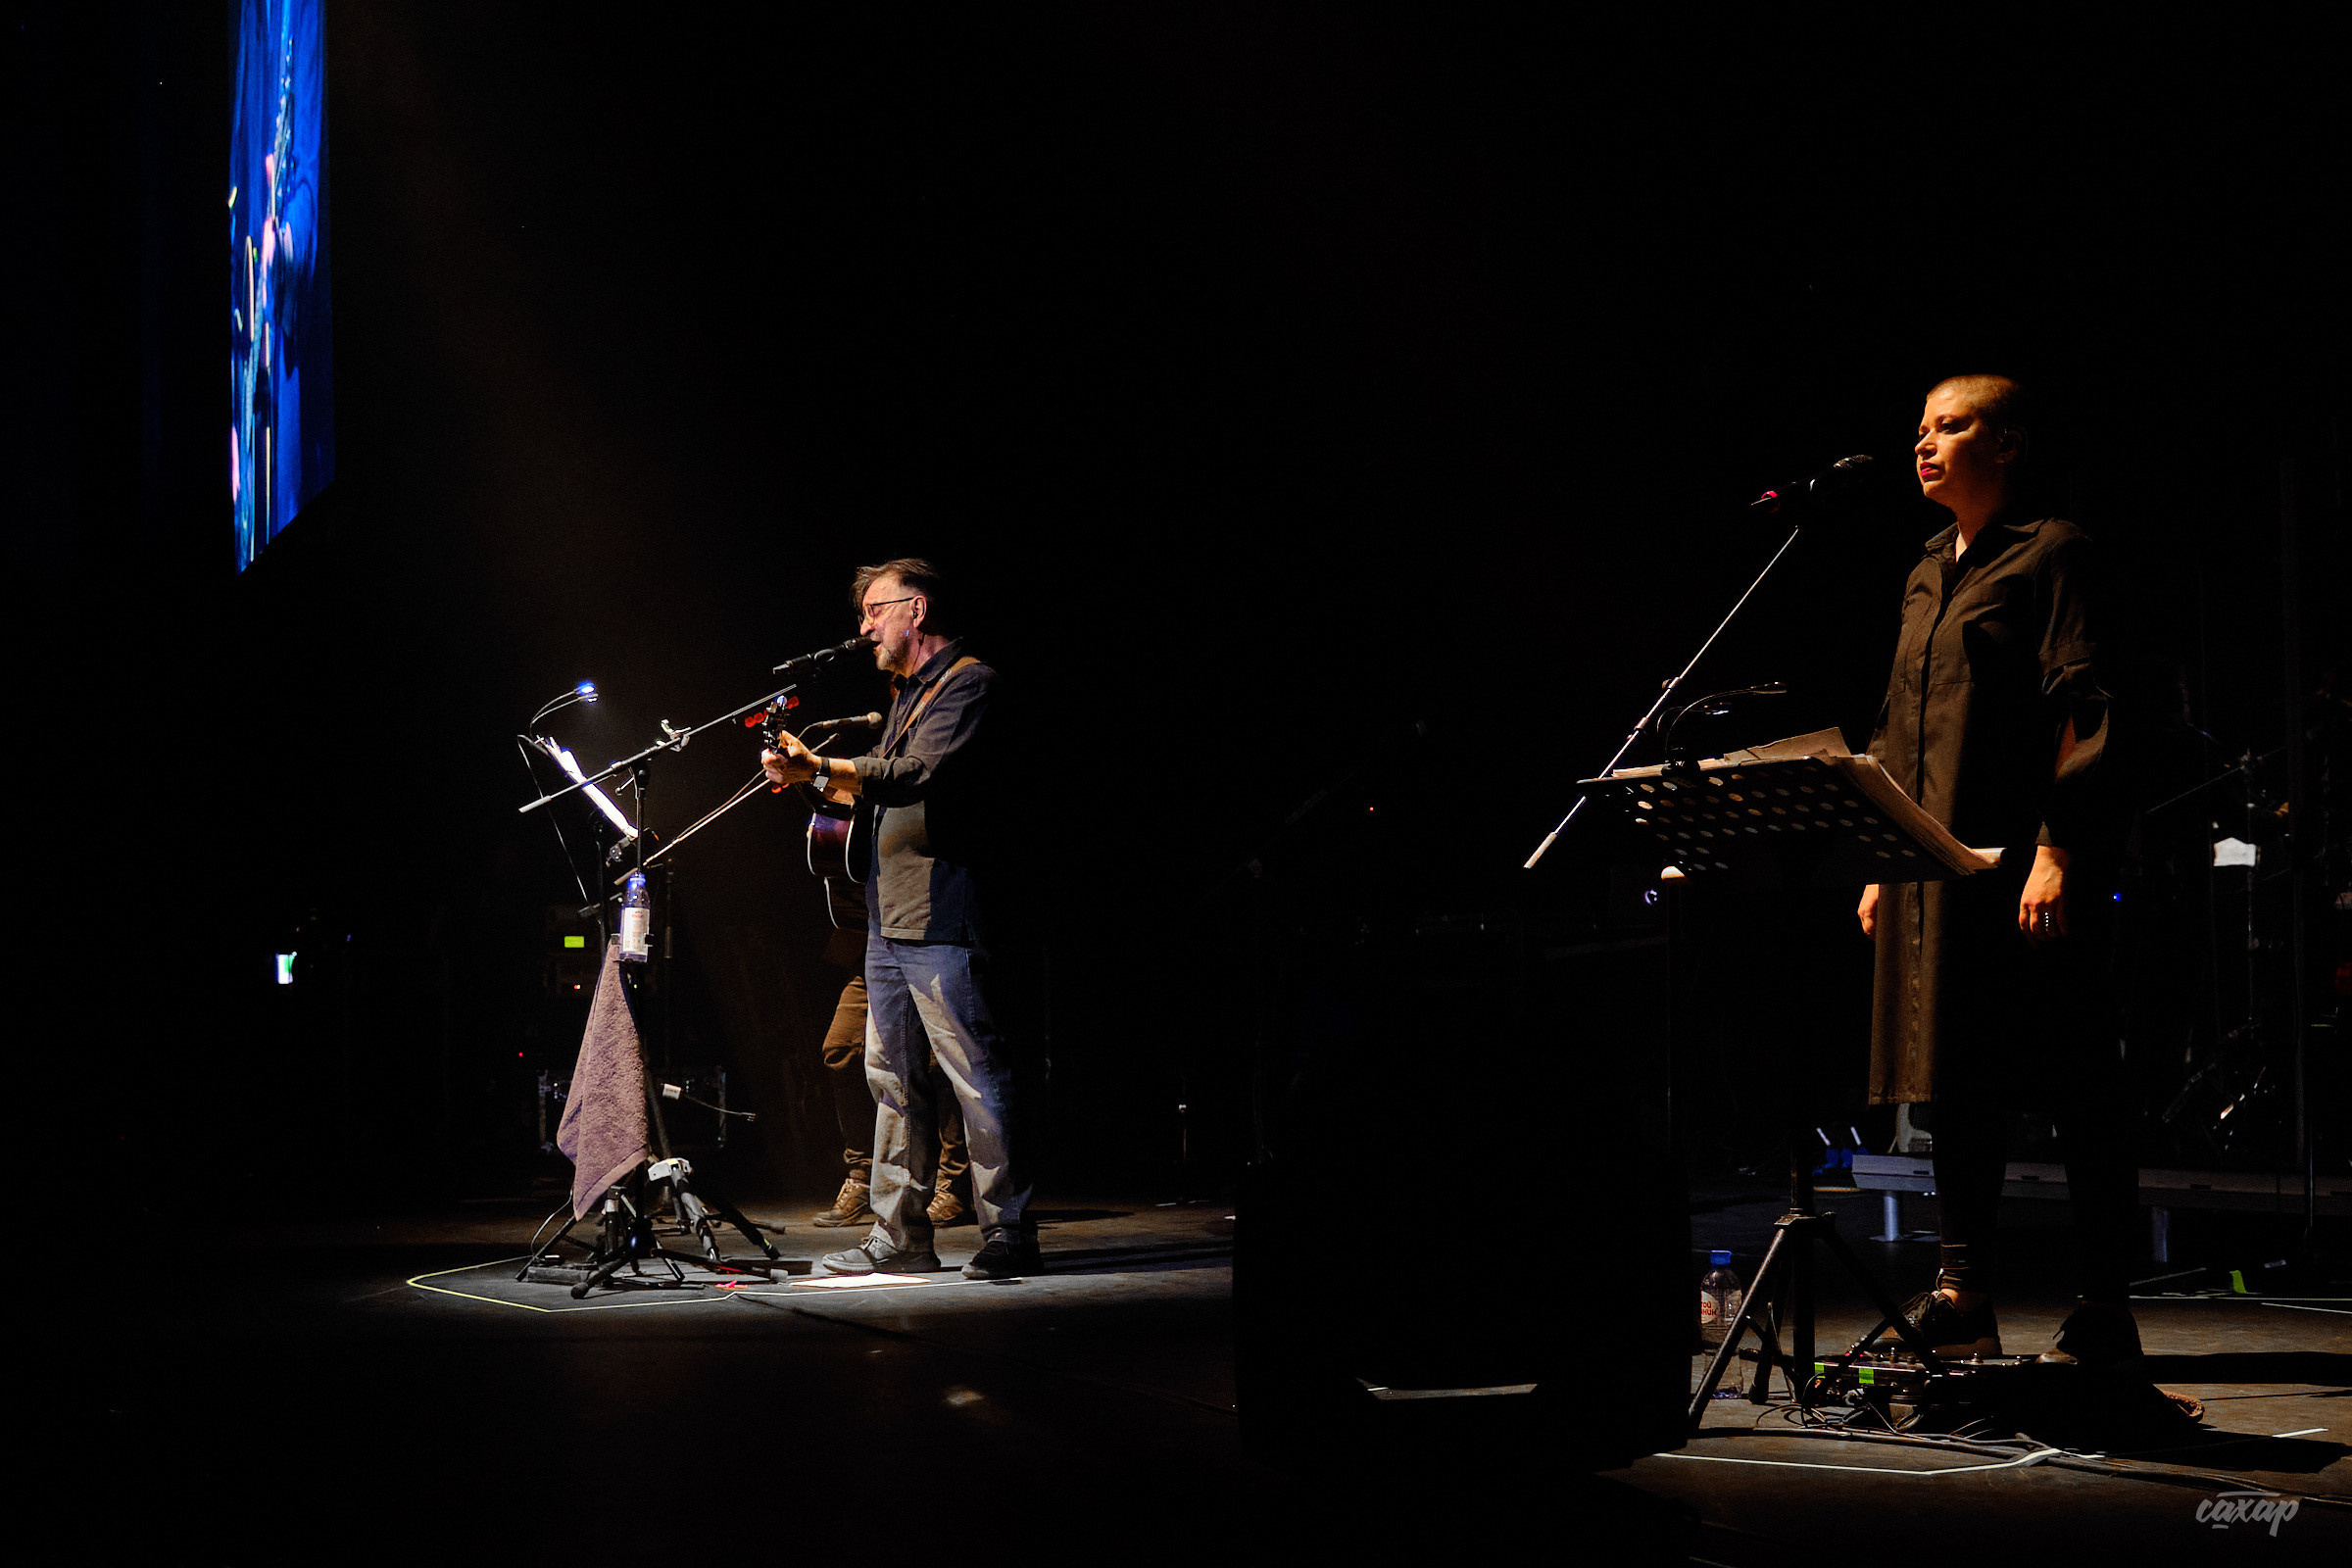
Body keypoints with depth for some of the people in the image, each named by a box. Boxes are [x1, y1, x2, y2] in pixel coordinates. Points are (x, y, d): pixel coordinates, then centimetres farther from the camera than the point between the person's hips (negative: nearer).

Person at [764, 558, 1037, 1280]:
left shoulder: (969, 682, -8)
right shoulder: (908, 693, 22)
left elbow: (917, 778, -21)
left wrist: (821, 769, -26)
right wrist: (818, 772, 11)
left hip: (939, 920, -10)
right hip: (888, 919, 10)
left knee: (975, 1076, -8)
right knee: (894, 1078, 10)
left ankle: (1007, 1232, -6)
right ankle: (899, 1234, 13)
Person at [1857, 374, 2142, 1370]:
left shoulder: (2052, 552, -3)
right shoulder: (1928, 576, 20)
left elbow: (2081, 708, -10)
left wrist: (2057, 849, -18)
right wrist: (1881, 862, 15)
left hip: (2025, 858, -8)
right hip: (1936, 859, 8)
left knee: (2071, 1087, -4)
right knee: (1957, 1084, 7)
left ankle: (2105, 1318, 0)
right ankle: (1964, 1306, 12)